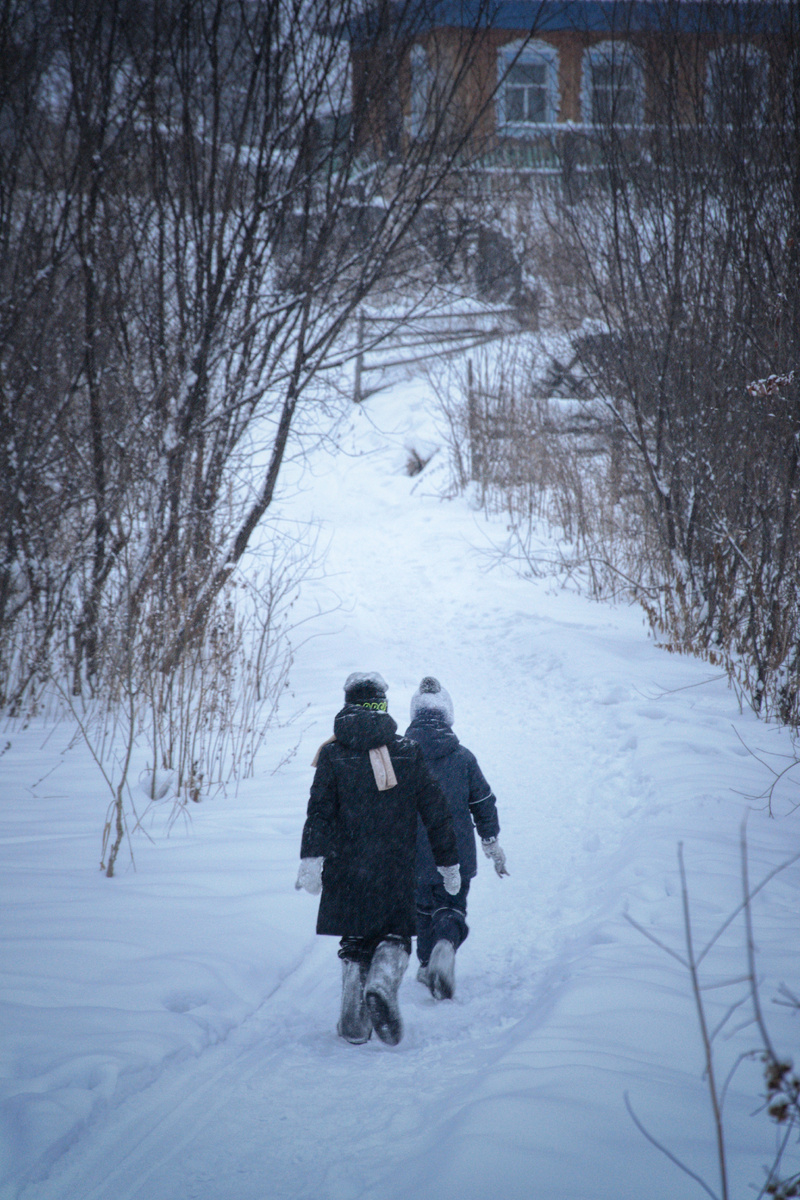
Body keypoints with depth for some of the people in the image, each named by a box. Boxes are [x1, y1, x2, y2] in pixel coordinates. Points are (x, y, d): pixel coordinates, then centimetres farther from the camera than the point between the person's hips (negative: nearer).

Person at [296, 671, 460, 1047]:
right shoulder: (409, 752, 3)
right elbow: (436, 812, 5)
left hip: (346, 868, 0)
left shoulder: (333, 754, -1)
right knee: (395, 935, 11)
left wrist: (311, 860, -12)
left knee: (355, 942, 12)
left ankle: (354, 1019, 7)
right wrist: (448, 862, 12)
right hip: (396, 869, 0)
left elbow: (319, 811, -9)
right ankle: (383, 986, -18)